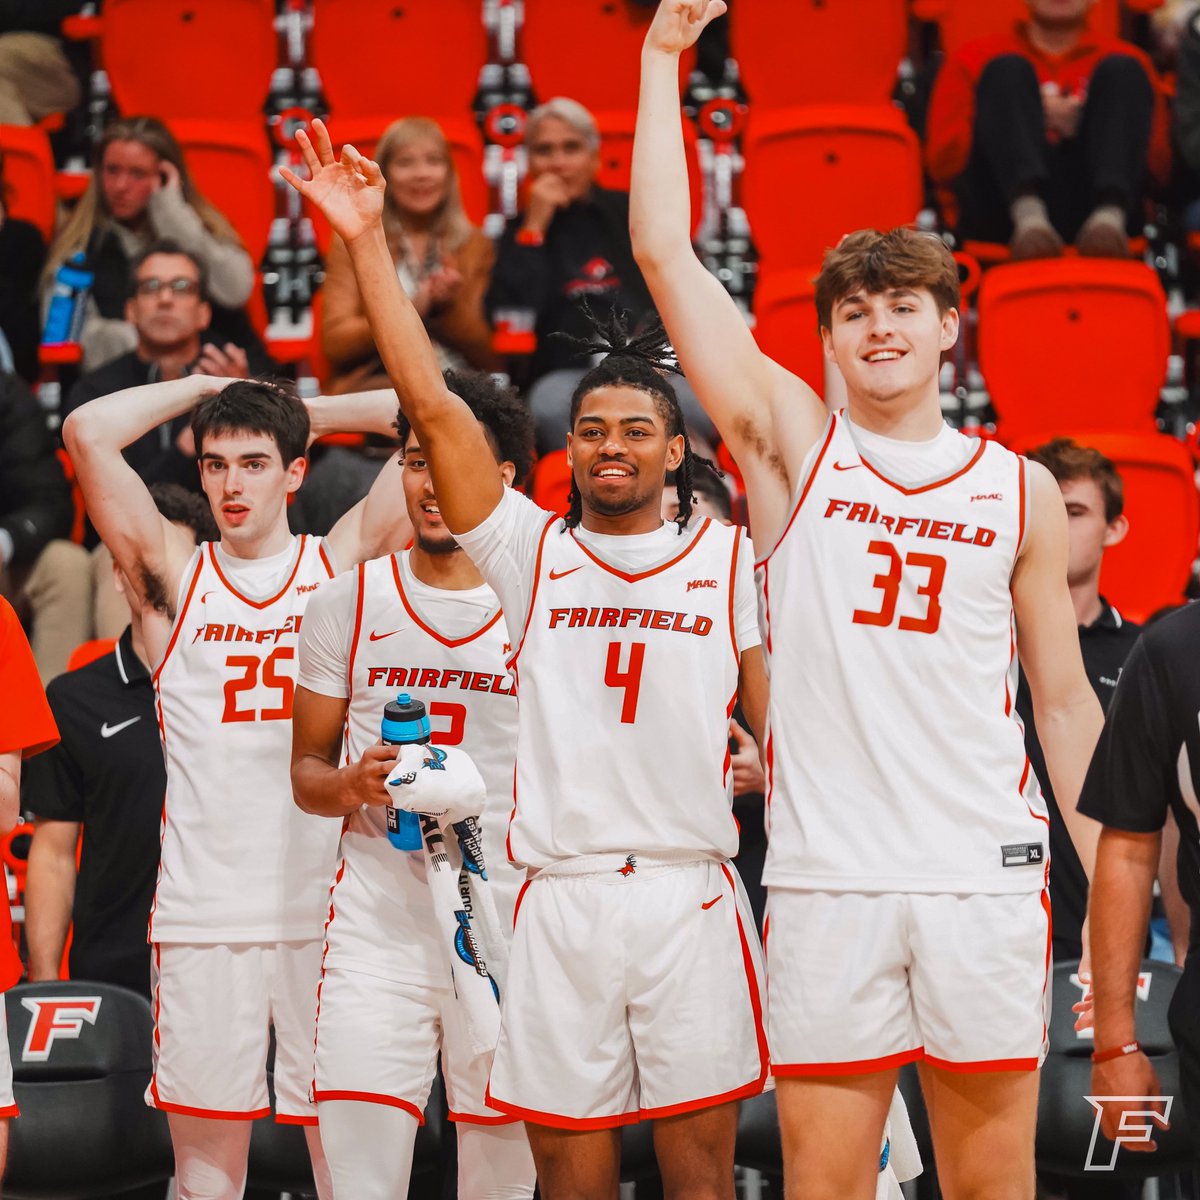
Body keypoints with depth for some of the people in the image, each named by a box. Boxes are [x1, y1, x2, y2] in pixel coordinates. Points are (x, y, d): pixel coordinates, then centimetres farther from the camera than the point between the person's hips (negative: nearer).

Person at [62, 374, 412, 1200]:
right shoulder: (174, 578, 9)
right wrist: (207, 387, 11)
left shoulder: (343, 565, 9)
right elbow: (88, 433, -1)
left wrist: (307, 412, 13)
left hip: (326, 910, -1)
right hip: (202, 912, 1)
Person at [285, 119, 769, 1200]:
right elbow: (431, 403, 2)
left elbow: (779, 716, 11)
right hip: (561, 898, 1)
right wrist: (368, 241, -4)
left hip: (689, 896, -1)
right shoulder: (531, 552, 9)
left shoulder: (731, 559, 9)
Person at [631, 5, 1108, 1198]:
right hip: (827, 878, -1)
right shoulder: (795, 447, 7)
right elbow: (665, 255, 1)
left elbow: (1065, 700, 13)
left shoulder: (1020, 488, 11)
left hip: (985, 876, 1)